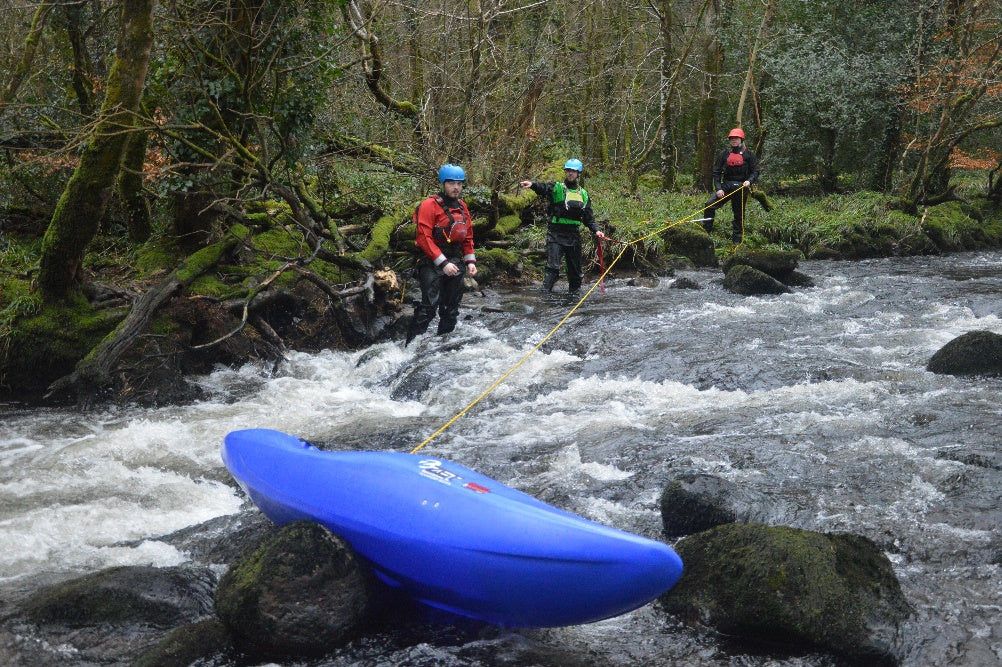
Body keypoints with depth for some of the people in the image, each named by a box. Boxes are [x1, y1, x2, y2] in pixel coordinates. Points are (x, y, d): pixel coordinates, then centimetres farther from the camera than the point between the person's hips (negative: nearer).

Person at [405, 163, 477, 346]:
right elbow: (424, 238, -16)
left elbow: (468, 237, 21)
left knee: (451, 309, 12)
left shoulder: (462, 206, 13)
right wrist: (443, 263, -19)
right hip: (432, 263, -7)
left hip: (455, 263, 7)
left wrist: (470, 261, 9)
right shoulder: (430, 205, -10)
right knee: (429, 306, -17)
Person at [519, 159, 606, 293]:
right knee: (552, 266, -14)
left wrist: (596, 231, 1)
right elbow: (543, 188, -20)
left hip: (574, 235, 4)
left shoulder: (583, 194, 15)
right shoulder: (557, 188, 3)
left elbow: (589, 218, 18)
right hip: (556, 234, -4)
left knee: (575, 268, 11)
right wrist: (532, 184, -42)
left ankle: (574, 291, 25)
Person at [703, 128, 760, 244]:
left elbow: (755, 171, 3)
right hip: (726, 185, 2)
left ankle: (737, 240, 14)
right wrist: (718, 188, -5)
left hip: (741, 187, -2)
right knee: (709, 204, -16)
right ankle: (706, 231, -8)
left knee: (739, 214, 4)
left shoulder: (748, 155, 4)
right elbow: (716, 172, 7)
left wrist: (749, 181, -18)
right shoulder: (724, 154, 9)